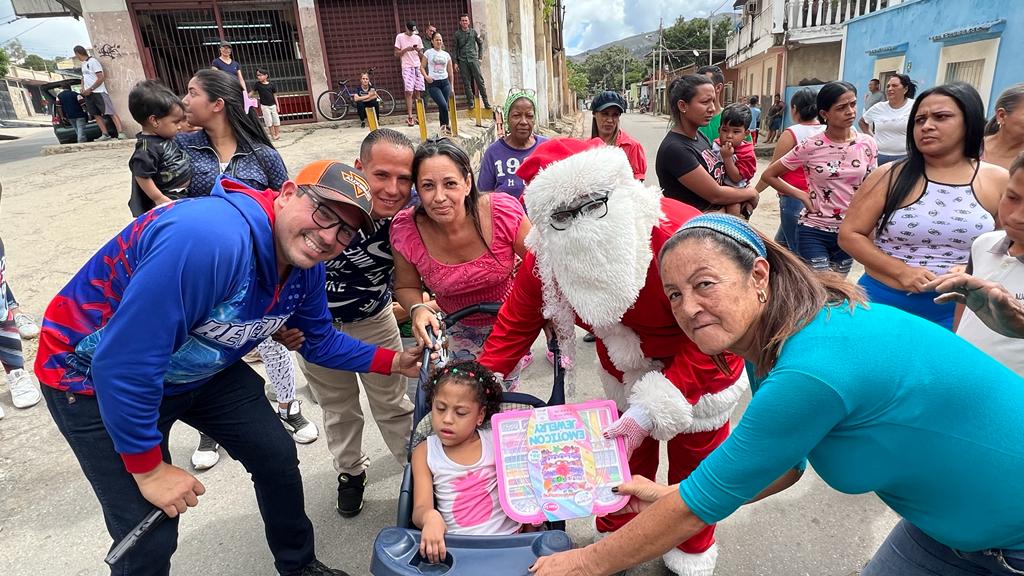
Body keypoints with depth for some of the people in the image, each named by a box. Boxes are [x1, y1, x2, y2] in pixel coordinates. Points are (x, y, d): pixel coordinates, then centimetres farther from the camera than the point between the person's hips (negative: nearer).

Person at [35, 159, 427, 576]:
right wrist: (148, 467, -20)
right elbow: (123, 365, -33)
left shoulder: (306, 266, -12)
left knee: (277, 458, 10)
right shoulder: (209, 238, -39)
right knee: (149, 536, -6)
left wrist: (392, 361, -4)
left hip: (199, 368, 7)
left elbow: (320, 340, 6)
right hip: (98, 379, -6)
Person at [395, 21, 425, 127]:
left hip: (418, 67, 3)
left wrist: (419, 50, -7)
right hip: (407, 67, -3)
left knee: (417, 92, 2)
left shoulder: (417, 38, 14)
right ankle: (409, 117, -10)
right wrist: (406, 49, -12)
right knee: (409, 92, -10)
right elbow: (396, 54, 2)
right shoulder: (400, 37, 4)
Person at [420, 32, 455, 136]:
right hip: (433, 83, -3)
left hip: (445, 82, 3)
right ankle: (447, 125, -2)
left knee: (443, 106, 2)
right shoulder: (428, 53, 3)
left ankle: (443, 127, 14)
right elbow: (422, 67, 3)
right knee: (443, 105, -19)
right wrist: (426, 76, -15)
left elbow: (450, 71, 15)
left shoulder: (446, 54, 11)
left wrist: (452, 85, 13)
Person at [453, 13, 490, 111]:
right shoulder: (457, 34, 7)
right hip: (462, 60, 1)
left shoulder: (474, 31, 7)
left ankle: (486, 102, -2)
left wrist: (480, 57, 9)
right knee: (467, 83, 1)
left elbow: (480, 43, 16)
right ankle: (471, 102, 7)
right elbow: (455, 49, 10)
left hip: (473, 59, -1)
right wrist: (455, 62, 4)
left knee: (480, 80, -6)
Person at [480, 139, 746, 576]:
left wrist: (652, 408, -36)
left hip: (698, 367, -2)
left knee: (693, 459, 18)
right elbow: (516, 323, -12)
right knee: (629, 454, 21)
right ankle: (616, 536, 49)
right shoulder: (545, 257, -23)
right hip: (625, 366, 3)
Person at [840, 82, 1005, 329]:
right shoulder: (890, 176, -6)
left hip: (956, 312, 1)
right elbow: (849, 234, -7)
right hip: (882, 302, -1)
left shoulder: (999, 182, 0)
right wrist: (901, 271, -16)